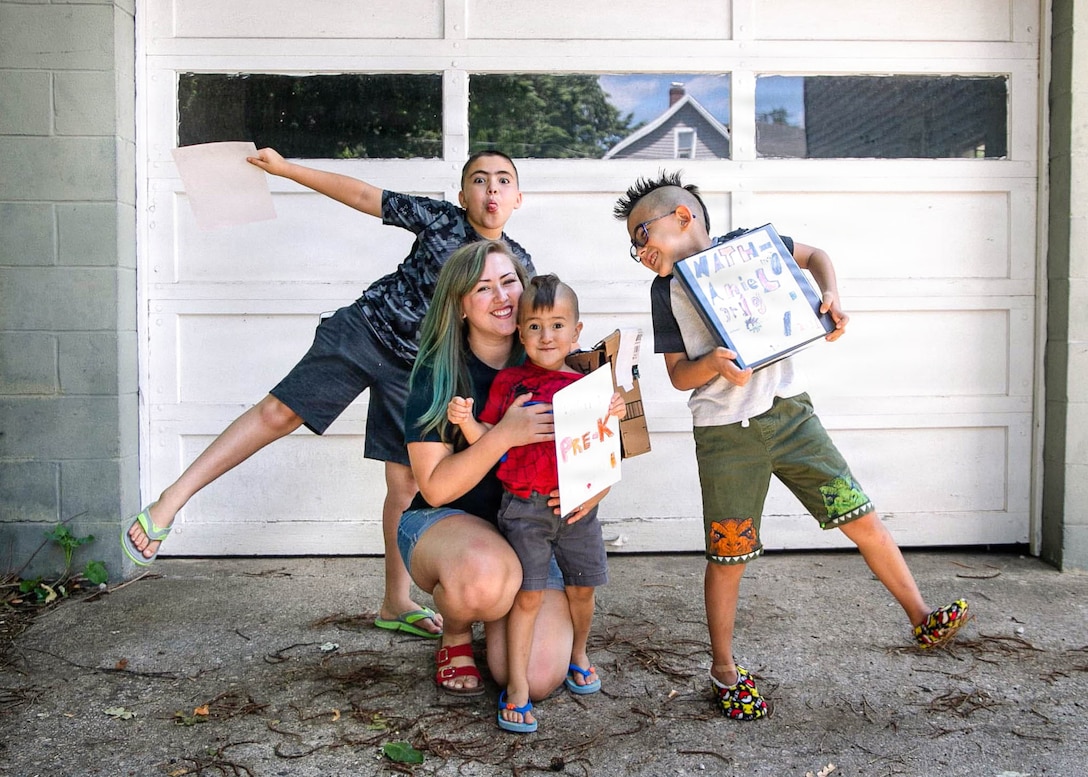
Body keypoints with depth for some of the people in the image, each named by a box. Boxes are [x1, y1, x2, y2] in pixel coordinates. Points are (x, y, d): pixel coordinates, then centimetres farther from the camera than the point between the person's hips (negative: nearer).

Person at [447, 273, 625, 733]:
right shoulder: (508, 382, -1)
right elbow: (487, 439, -1)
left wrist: (613, 417, -11)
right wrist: (465, 420, -20)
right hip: (525, 506, -3)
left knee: (581, 588, 15)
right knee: (528, 595, -2)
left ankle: (578, 655, 42)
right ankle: (517, 689, 9)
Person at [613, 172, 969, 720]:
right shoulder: (665, 290, 2)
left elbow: (812, 256, 17)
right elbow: (678, 374, 0)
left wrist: (830, 297, -2)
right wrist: (713, 364, -21)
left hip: (788, 412, 1)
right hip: (725, 436, -1)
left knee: (860, 517, -2)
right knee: (728, 558, 4)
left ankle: (921, 618, 14)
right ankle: (723, 668, 21)